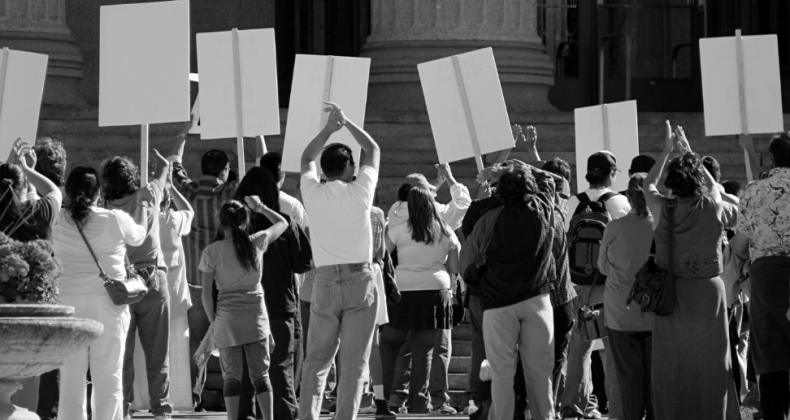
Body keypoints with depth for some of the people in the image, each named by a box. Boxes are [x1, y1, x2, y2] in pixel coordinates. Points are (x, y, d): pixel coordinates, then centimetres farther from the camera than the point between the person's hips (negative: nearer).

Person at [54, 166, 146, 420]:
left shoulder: (58, 221, -3)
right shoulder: (115, 220, -5)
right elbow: (138, 237, 15)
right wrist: (143, 205, 33)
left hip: (69, 301, 1)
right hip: (108, 303, -1)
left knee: (71, 377, 4)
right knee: (108, 376, 3)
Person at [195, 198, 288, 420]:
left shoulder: (211, 252, -6)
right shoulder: (257, 242, -2)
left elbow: (206, 294, -5)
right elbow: (282, 223, 17)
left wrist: (213, 320, 8)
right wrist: (260, 207, 24)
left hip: (227, 317, -1)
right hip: (256, 314, 1)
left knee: (231, 375, 4)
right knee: (260, 374, 8)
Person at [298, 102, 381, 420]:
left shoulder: (313, 193, 2)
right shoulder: (359, 191, -2)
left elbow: (307, 158, 24)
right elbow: (373, 150, 16)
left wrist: (329, 128, 24)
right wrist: (346, 122, 22)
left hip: (325, 282, 2)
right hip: (359, 279, -2)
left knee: (316, 359, 9)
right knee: (354, 362, -1)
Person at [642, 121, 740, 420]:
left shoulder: (663, 209, -8)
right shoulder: (713, 207, -7)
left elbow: (648, 185, 15)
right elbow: (713, 184, 18)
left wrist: (667, 151, 22)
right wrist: (688, 153, 26)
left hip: (672, 294, 0)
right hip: (708, 292, 0)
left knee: (672, 366, 8)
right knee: (710, 365, 8)